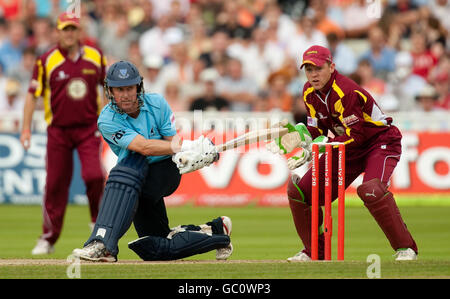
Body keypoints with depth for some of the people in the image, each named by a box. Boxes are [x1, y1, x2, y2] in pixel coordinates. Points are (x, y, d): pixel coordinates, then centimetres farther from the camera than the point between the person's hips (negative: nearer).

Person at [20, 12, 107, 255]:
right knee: (55, 184, 1)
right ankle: (48, 238, 13)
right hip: (58, 130, -1)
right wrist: (26, 129, -7)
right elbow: (33, 95, -2)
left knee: (94, 176, -16)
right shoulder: (47, 61, -5)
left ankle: (98, 222, 9)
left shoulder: (96, 57, 2)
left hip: (88, 128, 1)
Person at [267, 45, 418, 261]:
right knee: (298, 191, 1)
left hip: (380, 144, -8)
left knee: (371, 190, -37)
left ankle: (405, 247, -25)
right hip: (348, 150, 8)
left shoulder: (346, 93, -27)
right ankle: (314, 251, 16)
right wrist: (300, 133, -18)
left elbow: (354, 136, -28)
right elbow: (317, 130, 3)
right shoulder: (310, 93, -2)